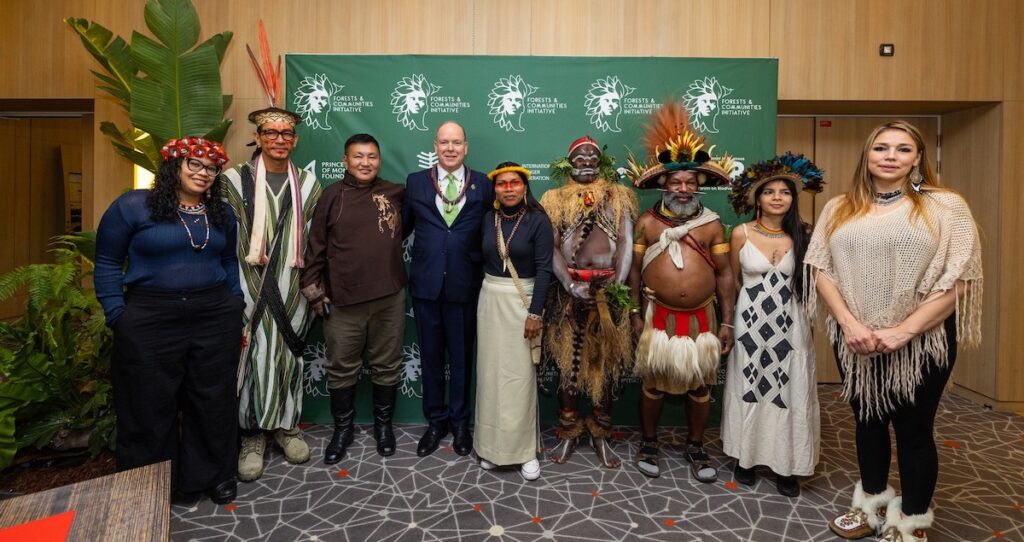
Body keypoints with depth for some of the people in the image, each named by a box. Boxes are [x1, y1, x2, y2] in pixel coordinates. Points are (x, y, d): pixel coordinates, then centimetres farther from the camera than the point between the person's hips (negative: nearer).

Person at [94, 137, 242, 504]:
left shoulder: (222, 213, 9)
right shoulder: (132, 206, -4)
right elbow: (107, 264, -2)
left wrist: (236, 312, 11)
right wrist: (119, 318, -7)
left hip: (215, 319, 3)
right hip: (150, 321, -3)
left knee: (214, 401, 11)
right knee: (150, 407, 10)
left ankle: (214, 475, 29)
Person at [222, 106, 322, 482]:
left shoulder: (308, 184, 7)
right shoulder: (235, 180, 0)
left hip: (292, 290, 2)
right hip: (250, 288, -2)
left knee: (288, 354, 11)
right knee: (252, 356, 1)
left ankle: (286, 424, 27)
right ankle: (252, 434, 17)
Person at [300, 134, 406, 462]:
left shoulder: (396, 194, 4)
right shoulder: (333, 196, 0)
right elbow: (316, 247, 3)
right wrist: (315, 292, 2)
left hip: (390, 298, 1)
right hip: (342, 301, -1)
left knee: (387, 366, 12)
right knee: (342, 369, 10)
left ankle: (383, 424, 31)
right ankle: (343, 428, 30)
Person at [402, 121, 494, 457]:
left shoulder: (483, 186, 3)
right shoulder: (415, 182, 7)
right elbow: (403, 228, 10)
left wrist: (486, 275, -5)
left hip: (465, 285, -1)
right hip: (426, 284, 1)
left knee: (462, 356, 11)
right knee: (430, 355, 12)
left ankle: (460, 423, 29)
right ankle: (435, 421, 29)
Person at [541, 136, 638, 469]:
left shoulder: (617, 196, 11)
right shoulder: (555, 198, 9)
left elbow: (625, 243, 1)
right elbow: (550, 247, -1)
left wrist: (618, 283, -13)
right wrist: (570, 284, -15)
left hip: (608, 288, 1)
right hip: (568, 288, 0)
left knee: (606, 360, 6)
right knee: (567, 360, 4)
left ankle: (601, 435, 20)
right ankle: (568, 433, 18)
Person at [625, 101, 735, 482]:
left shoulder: (712, 224, 1)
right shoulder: (647, 222, -1)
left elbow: (725, 275, 2)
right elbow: (635, 271, 3)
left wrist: (727, 322, 0)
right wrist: (635, 315, 0)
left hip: (702, 318, 1)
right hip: (659, 316, -1)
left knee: (700, 385, 12)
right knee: (653, 382, 10)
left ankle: (696, 448, 31)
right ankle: (648, 444, 29)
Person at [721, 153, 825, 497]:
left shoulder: (801, 236, 1)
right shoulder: (741, 233, -4)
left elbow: (808, 281, 10)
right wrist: (741, 309, 7)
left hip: (790, 323, 1)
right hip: (751, 321, -1)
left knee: (789, 392, 5)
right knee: (750, 388, 8)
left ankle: (785, 464, 19)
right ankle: (746, 457, 23)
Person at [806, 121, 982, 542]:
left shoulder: (945, 206, -3)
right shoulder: (840, 209, 6)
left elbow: (957, 279, -9)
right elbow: (821, 269, 1)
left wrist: (904, 331, -17)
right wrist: (849, 323, -12)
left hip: (921, 340, -3)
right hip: (855, 340, 3)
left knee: (914, 429, 9)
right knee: (867, 421, 17)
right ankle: (873, 504, 38)